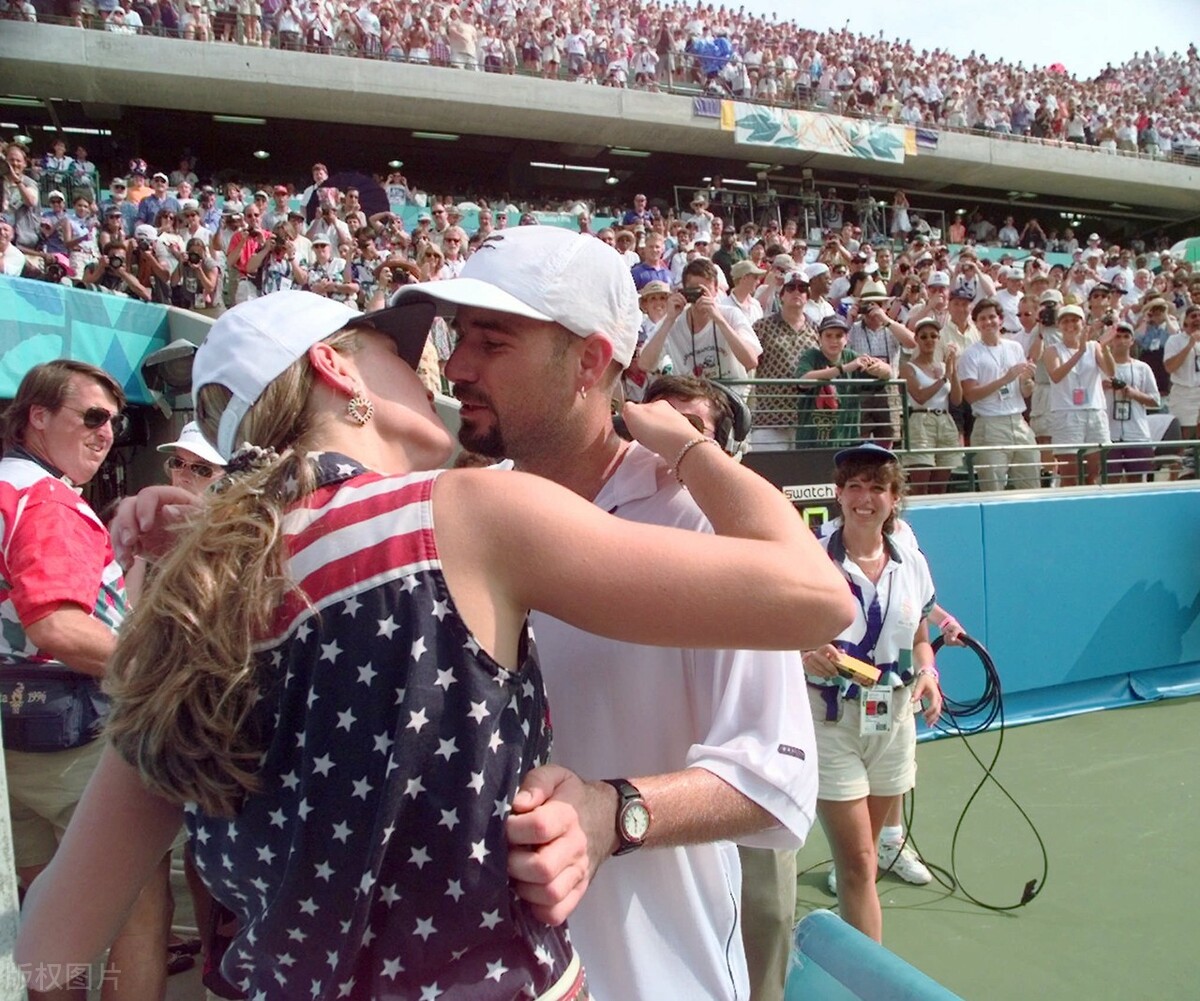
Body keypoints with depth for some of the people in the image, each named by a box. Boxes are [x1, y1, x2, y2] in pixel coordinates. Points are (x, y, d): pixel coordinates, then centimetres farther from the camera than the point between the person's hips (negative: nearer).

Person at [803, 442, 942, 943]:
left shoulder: (912, 564, 3)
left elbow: (918, 640, 14)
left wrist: (927, 673, -6)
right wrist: (805, 655, -30)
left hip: (893, 720, 5)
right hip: (830, 722, -5)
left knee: (863, 855, 20)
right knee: (859, 863, -3)